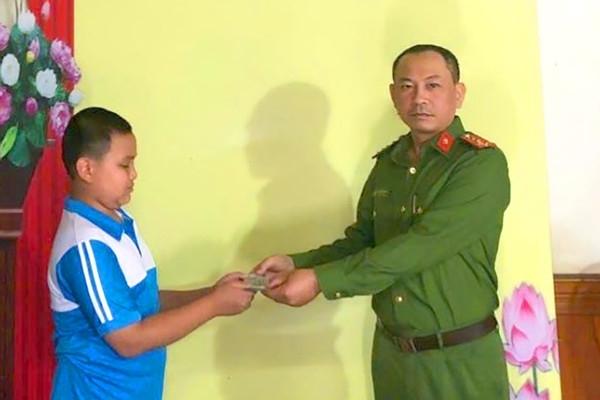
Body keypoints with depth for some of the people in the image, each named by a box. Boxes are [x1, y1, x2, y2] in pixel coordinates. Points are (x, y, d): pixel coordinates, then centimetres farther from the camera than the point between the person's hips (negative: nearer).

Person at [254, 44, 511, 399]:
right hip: (391, 353, 5)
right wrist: (297, 264, -6)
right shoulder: (388, 163, 4)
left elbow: (420, 246, -24)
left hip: (461, 359, -5)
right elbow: (362, 239, 11)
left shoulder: (483, 163, -15)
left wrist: (321, 280, -25)